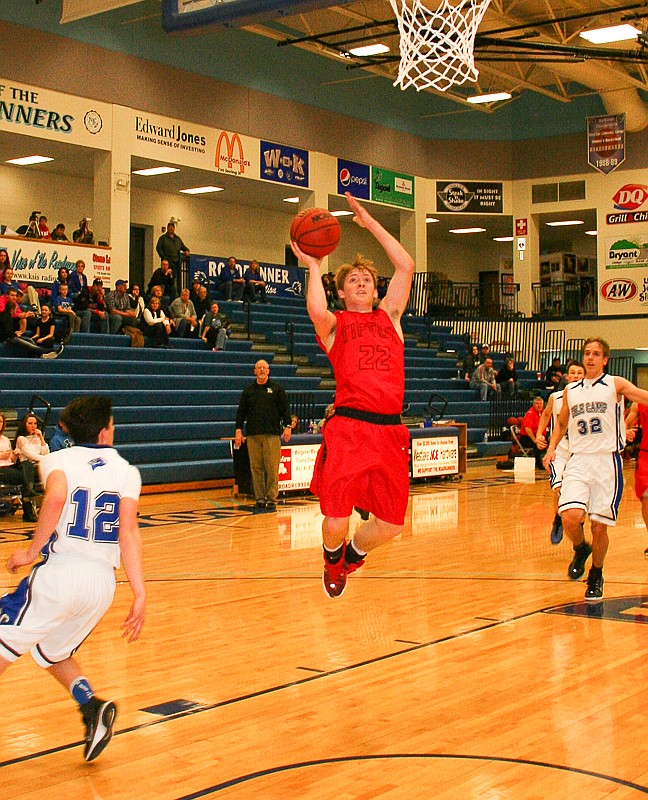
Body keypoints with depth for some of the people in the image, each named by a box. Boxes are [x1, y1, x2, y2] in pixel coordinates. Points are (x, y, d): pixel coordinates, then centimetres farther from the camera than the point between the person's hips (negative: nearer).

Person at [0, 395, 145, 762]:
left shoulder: (59, 460, 3)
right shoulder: (126, 471, 9)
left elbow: (57, 498, -21)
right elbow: (129, 532, -2)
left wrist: (32, 550, -11)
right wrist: (140, 595, -6)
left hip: (60, 571, -4)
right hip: (103, 581, 4)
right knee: (54, 653, 25)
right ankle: (92, 706, 3)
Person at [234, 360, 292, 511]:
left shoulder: (277, 388, 9)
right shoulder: (248, 390, 15)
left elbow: (285, 408, 7)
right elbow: (241, 412, 16)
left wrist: (287, 426, -3)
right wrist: (238, 430, 8)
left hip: (272, 434, -2)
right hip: (252, 435, 2)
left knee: (272, 468, -6)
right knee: (256, 468, 2)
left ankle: (272, 499, -1)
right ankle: (259, 499, 8)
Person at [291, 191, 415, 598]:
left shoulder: (389, 316, 20)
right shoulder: (335, 324, 10)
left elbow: (406, 266, 10)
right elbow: (316, 310, -16)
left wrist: (369, 222, 13)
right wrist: (313, 266, -1)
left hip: (390, 430, 4)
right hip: (348, 428, -4)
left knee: (390, 525, 5)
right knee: (336, 523, -9)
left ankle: (353, 553, 39)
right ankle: (333, 559, 28)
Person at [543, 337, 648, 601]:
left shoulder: (615, 384, 2)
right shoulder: (571, 390, 13)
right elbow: (562, 423, 25)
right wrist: (551, 448, 10)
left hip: (607, 461, -2)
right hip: (578, 461, 2)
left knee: (599, 526, 0)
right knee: (570, 517, -19)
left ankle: (596, 576, 25)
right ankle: (580, 550, 14)